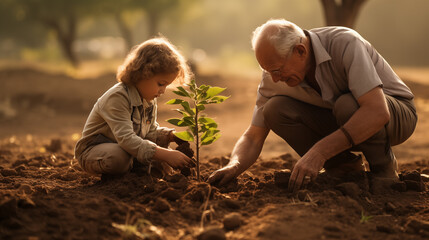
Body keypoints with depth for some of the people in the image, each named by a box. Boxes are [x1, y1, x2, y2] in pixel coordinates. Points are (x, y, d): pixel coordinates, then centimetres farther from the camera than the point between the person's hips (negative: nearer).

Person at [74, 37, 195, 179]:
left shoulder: (150, 100, 0)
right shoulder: (117, 97, -29)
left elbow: (150, 131, 11)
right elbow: (126, 139, -40)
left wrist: (170, 135, -12)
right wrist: (164, 154, -48)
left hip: (128, 149, 7)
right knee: (119, 156, -40)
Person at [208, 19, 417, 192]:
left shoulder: (345, 44, -32)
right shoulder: (274, 74, -14)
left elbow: (377, 112, -42)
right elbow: (253, 136, -9)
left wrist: (319, 151, -47)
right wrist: (235, 165, -32)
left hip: (394, 111, -5)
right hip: (342, 122, 5)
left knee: (347, 105, -38)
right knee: (275, 109, -18)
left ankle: (383, 166, -9)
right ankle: (346, 168, -3)